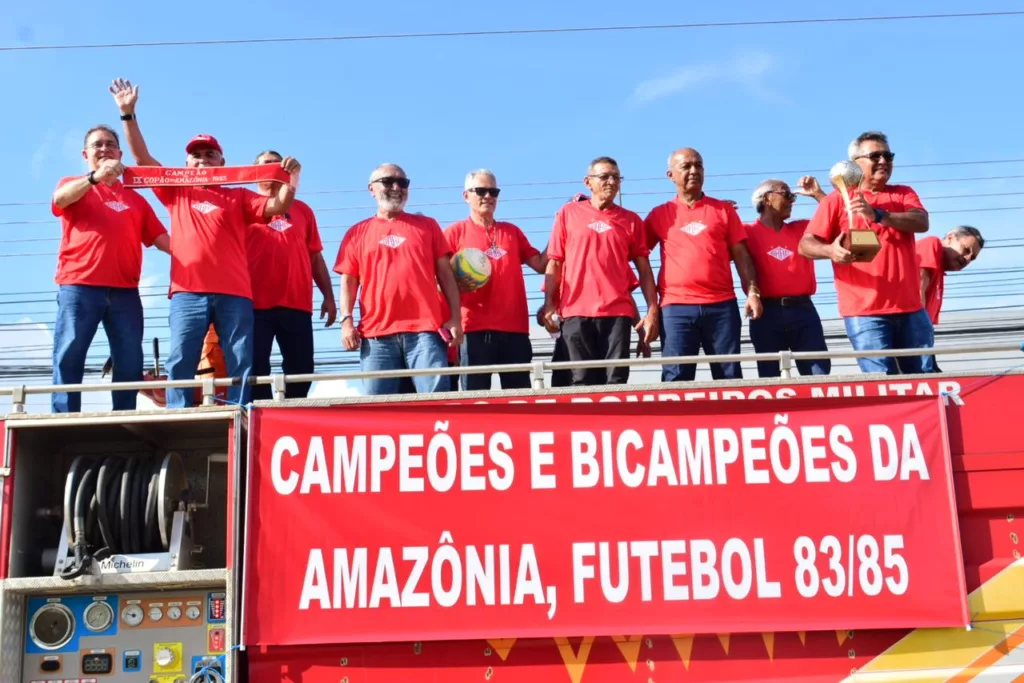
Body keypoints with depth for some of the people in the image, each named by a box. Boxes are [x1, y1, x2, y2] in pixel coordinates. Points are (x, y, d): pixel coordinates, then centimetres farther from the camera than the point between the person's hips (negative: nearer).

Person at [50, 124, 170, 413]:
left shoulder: (135, 198, 23)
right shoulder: (73, 185, 16)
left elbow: (163, 240, 16)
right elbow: (59, 199, -9)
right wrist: (95, 177, -25)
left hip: (125, 290, 3)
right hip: (79, 286, -3)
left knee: (130, 365, 0)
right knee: (68, 358, -9)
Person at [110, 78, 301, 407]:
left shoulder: (238, 197, 20)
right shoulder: (176, 191, 21)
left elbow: (277, 206, 8)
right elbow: (142, 158, 16)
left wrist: (290, 181, -11)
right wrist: (128, 114, 9)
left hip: (234, 292, 0)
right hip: (188, 291, 0)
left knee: (241, 365, -4)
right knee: (180, 363, -7)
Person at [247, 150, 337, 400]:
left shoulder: (302, 209, 19)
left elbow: (315, 257, 17)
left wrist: (328, 296, 9)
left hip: (297, 304, 3)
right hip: (257, 304, -3)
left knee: (301, 371, 1)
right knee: (256, 370, -5)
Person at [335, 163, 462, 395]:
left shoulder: (427, 225, 17)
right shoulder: (357, 232, 16)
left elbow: (445, 273, 12)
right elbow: (349, 280, 12)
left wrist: (455, 318, 2)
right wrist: (346, 320, -2)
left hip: (426, 328, 0)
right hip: (376, 333, 1)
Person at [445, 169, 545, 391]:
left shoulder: (512, 231, 19)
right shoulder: (455, 232, 7)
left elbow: (541, 264, 13)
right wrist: (458, 286, -17)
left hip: (515, 328, 4)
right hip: (475, 328, -3)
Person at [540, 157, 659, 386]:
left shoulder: (631, 220, 12)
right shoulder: (568, 213, 9)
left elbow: (644, 269, 10)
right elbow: (554, 262, 8)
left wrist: (652, 310, 1)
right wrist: (549, 304, -2)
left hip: (618, 312, 1)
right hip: (576, 312, -1)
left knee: (616, 381, -3)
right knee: (583, 382, -1)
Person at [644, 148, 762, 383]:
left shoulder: (724, 209, 13)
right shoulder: (659, 214, 12)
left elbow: (741, 255, 10)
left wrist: (752, 291, 0)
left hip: (722, 305, 1)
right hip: (676, 307, -1)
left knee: (730, 377, 2)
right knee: (676, 379, -4)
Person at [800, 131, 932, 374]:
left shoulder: (904, 194, 14)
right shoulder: (837, 199, 3)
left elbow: (921, 223, -7)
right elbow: (806, 244, -4)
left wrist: (878, 214, -24)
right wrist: (830, 250, -28)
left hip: (910, 308, 4)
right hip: (864, 311, -4)